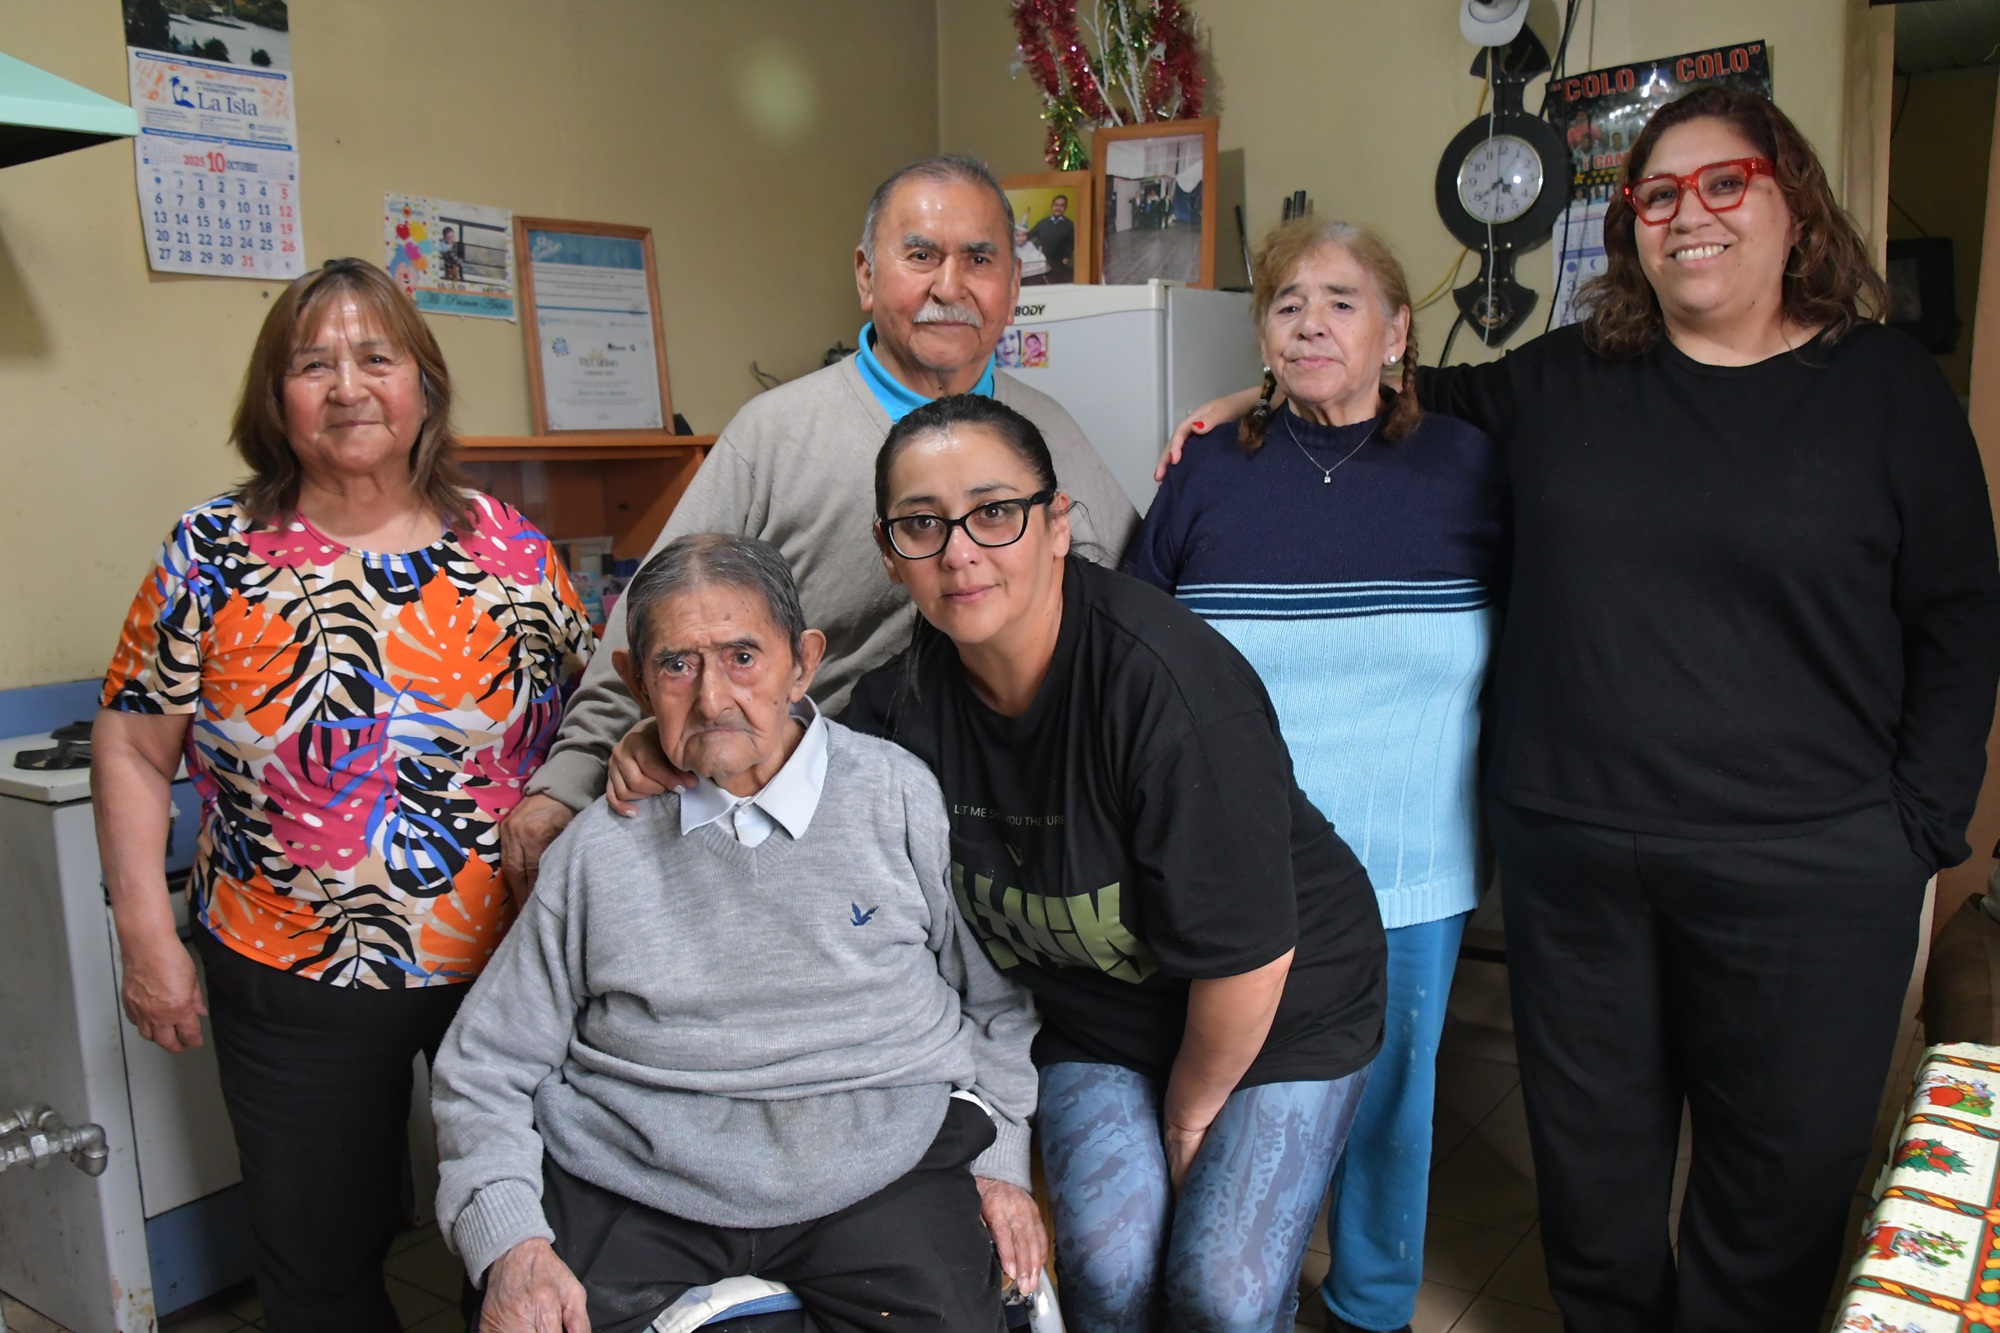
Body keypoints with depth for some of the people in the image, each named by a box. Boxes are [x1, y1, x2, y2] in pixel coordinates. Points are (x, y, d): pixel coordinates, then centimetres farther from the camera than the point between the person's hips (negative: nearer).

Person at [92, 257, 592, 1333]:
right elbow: (133, 747, 1)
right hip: (296, 982, 0)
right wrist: (147, 939, -2)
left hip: (510, 962, 1)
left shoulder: (507, 545, -3)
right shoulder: (215, 553, -4)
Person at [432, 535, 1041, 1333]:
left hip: (878, 1177, 0)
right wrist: (508, 1242, -5)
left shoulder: (901, 798, 0)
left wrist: (998, 1158, 6)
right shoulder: (597, 849, 3)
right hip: (628, 1194, 1)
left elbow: (996, 998, 12)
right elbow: (482, 1071, 8)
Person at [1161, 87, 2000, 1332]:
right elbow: (1418, 393, 23)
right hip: (1572, 857, 2)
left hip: (1807, 874, -2)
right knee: (1594, 1183, 17)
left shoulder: (1888, 387, 1)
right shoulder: (1564, 384, 6)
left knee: (1781, 1188, 12)